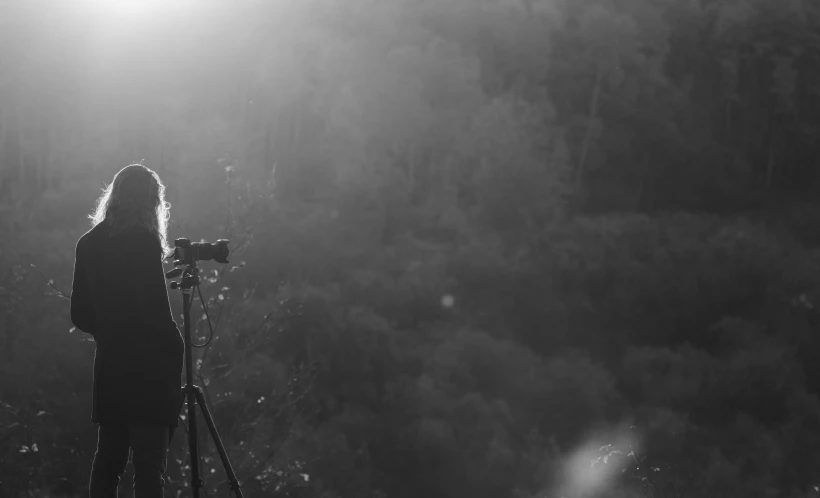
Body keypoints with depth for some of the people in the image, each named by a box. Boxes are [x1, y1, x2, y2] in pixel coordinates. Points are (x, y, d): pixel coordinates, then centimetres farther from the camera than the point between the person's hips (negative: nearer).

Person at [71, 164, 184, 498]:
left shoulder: (88, 244, 8)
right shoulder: (144, 243, -12)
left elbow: (80, 316, 12)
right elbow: (157, 312, -15)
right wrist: (176, 348, -1)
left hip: (108, 369, 7)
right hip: (149, 370, -7)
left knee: (107, 464, 12)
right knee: (149, 468, -5)